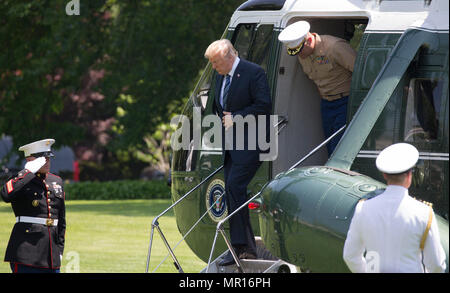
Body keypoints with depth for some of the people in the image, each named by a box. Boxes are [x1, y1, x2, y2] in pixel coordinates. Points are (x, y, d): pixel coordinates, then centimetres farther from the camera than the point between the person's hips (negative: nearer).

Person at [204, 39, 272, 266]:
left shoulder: (253, 73, -10)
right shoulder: (221, 77, 16)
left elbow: (264, 106, -15)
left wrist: (236, 118, -14)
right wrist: (224, 118, 11)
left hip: (249, 144, -9)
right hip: (230, 145, 9)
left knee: (234, 187, -18)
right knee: (232, 192, 5)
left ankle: (240, 245, -18)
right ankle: (247, 247, 8)